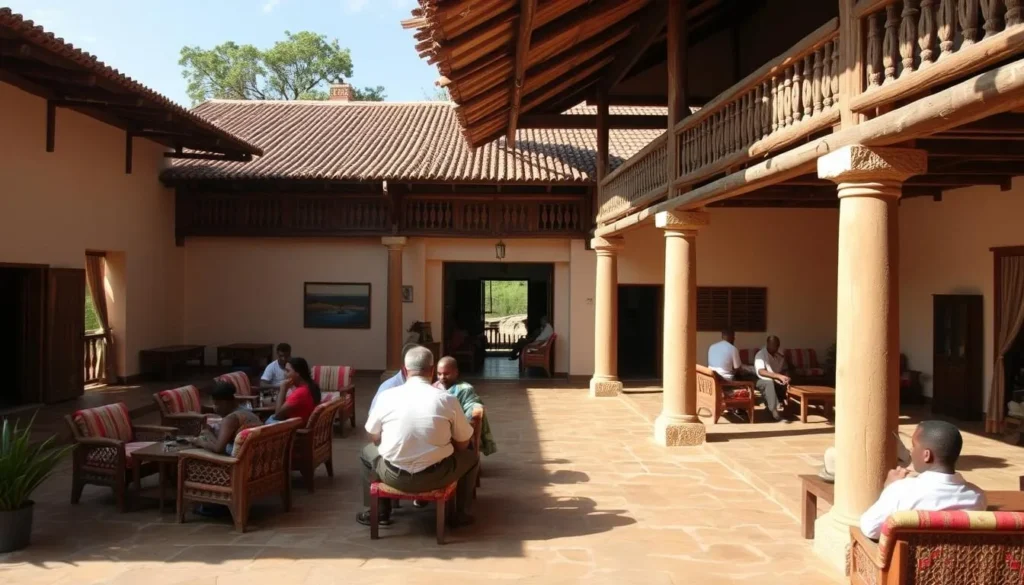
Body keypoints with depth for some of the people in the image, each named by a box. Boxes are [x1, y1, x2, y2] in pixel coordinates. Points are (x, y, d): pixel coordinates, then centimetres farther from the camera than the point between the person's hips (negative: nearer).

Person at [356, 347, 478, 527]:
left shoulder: (386, 396, -6)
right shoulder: (448, 400, -9)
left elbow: (374, 438, 9)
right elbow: (462, 444, 2)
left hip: (394, 476, 1)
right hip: (435, 477, -1)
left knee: (368, 451, 33)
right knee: (471, 456, 28)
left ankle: (379, 513, 37)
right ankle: (459, 513, 33)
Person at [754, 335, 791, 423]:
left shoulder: (781, 356, 8)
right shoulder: (760, 355, -12)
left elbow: (784, 371, 12)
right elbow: (761, 372, -26)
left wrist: (785, 378, -12)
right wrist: (779, 376, -37)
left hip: (777, 382, 6)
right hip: (763, 381, -6)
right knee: (770, 382, -40)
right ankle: (774, 412, -48)